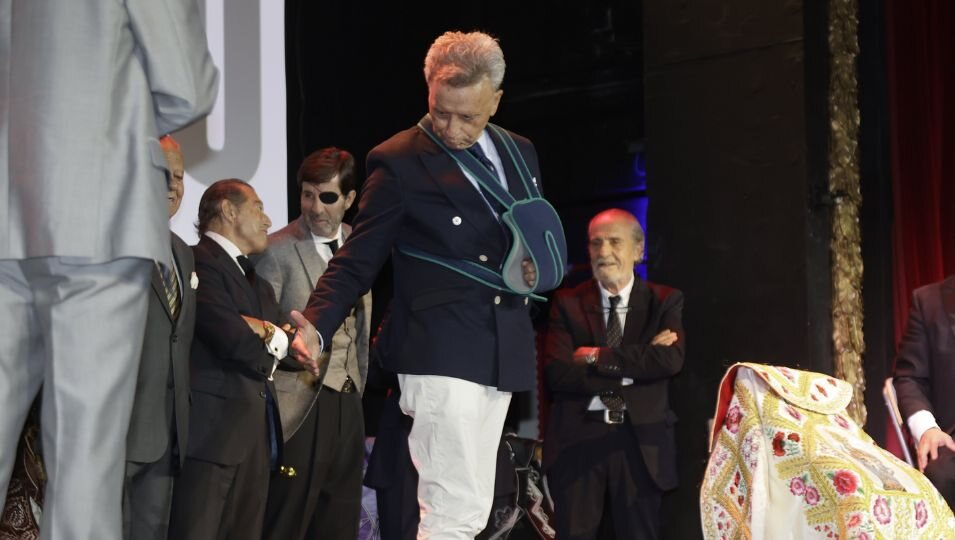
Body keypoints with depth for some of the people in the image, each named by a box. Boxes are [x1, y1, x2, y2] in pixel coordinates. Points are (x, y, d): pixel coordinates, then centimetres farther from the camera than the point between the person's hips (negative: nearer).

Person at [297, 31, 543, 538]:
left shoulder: (519, 153, 12)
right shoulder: (398, 162, -6)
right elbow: (356, 263, -5)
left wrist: (541, 267, 0)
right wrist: (313, 328, -21)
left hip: (503, 354, 6)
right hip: (440, 353, -6)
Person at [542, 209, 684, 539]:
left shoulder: (666, 301, 6)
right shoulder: (567, 303, 4)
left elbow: (671, 360, -13)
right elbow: (556, 374, -10)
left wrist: (597, 356, -12)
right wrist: (633, 367, -13)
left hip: (640, 442, 0)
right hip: (577, 440, 0)